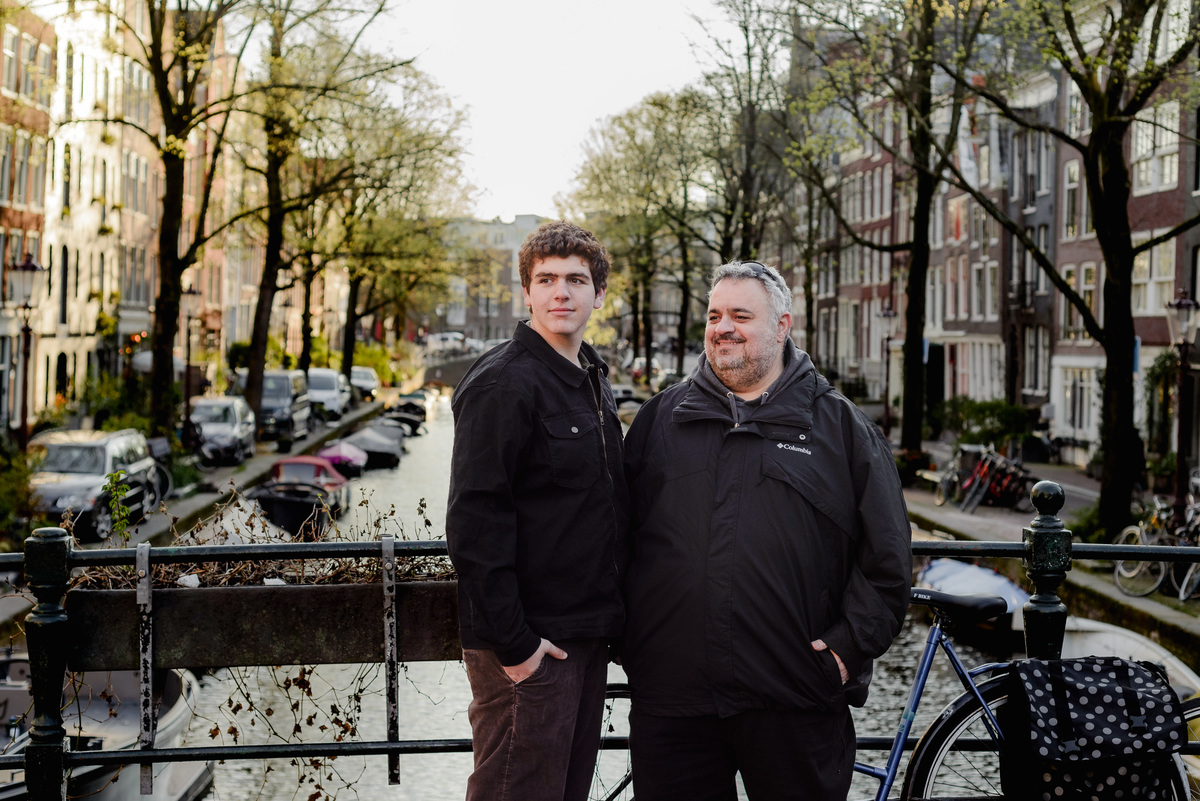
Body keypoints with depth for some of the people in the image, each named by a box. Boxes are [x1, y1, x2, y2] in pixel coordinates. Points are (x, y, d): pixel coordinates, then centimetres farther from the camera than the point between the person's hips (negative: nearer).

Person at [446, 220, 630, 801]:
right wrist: (512, 642, -21)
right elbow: (476, 521, -20)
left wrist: (607, 614, 15)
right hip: (531, 643, -8)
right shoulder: (503, 382, -15)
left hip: (587, 635, 9)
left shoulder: (594, 382, 13)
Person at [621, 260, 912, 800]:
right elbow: (620, 536, 14)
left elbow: (886, 555, 4)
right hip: (671, 696, 2)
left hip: (794, 703, -2)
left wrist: (851, 645, -4)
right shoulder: (660, 419, 13)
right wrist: (626, 637, 5)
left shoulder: (841, 426, 6)